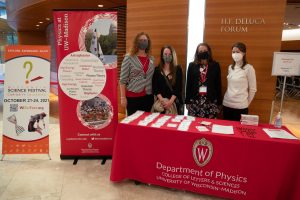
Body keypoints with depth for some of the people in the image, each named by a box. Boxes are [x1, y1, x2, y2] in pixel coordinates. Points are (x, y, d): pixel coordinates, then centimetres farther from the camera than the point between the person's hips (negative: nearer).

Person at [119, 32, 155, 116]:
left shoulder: (151, 59, 9)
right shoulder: (129, 58, -5)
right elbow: (123, 80, -7)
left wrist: (155, 94, 9)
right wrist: (123, 97, -10)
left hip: (148, 97, 4)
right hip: (132, 97, -4)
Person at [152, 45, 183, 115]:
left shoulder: (178, 69, 2)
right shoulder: (157, 70, 6)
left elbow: (178, 87, -5)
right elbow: (155, 87, 0)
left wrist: (170, 101, -16)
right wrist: (162, 100, -14)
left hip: (175, 102, -1)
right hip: (161, 102, 1)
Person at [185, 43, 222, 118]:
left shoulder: (215, 65, 4)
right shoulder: (192, 65, 5)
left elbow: (218, 85, 4)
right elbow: (188, 84, 4)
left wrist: (219, 103, 2)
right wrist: (187, 101, 2)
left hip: (211, 100, 0)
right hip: (195, 100, 1)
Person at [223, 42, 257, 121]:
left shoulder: (249, 68, -9)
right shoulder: (230, 67, 7)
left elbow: (253, 89, -3)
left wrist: (246, 103, 4)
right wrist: (228, 97, 15)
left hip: (240, 106, -5)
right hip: (226, 104, 5)